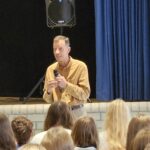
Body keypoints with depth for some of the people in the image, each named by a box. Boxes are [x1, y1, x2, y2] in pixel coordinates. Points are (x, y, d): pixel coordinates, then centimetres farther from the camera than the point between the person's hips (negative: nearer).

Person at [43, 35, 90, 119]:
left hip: (76, 113, -2)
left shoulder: (80, 66, -3)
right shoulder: (51, 69, 8)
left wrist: (66, 85, -16)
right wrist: (48, 91, -10)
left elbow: (85, 94, -9)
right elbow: (48, 100, 11)